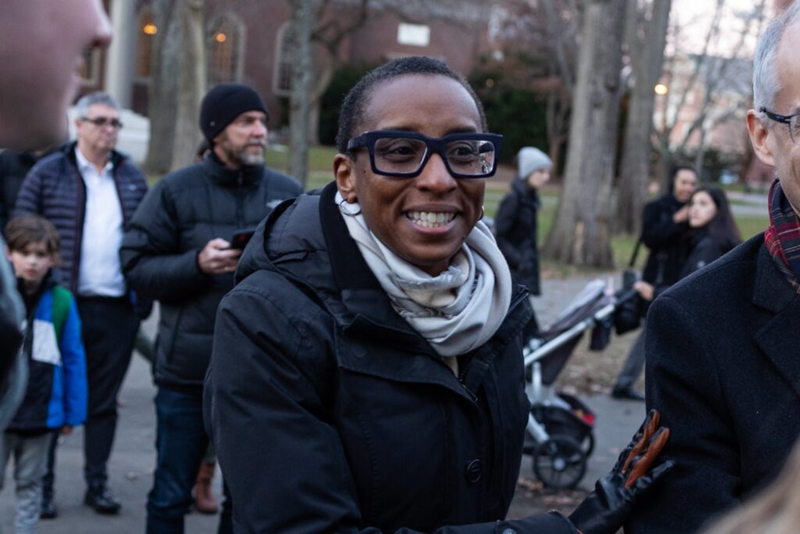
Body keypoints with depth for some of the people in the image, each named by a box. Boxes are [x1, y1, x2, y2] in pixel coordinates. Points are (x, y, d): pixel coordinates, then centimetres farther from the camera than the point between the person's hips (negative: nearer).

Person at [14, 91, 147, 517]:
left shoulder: (132, 178, 11)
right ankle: (42, 486, 14)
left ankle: (97, 483, 21)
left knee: (104, 400, 10)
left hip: (117, 310, 3)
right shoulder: (47, 174, 0)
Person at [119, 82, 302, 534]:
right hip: (187, 373, -2)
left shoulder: (288, 193, 6)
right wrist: (197, 264, -18)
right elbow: (137, 266, -4)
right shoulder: (176, 190, 0)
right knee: (171, 496, 9)